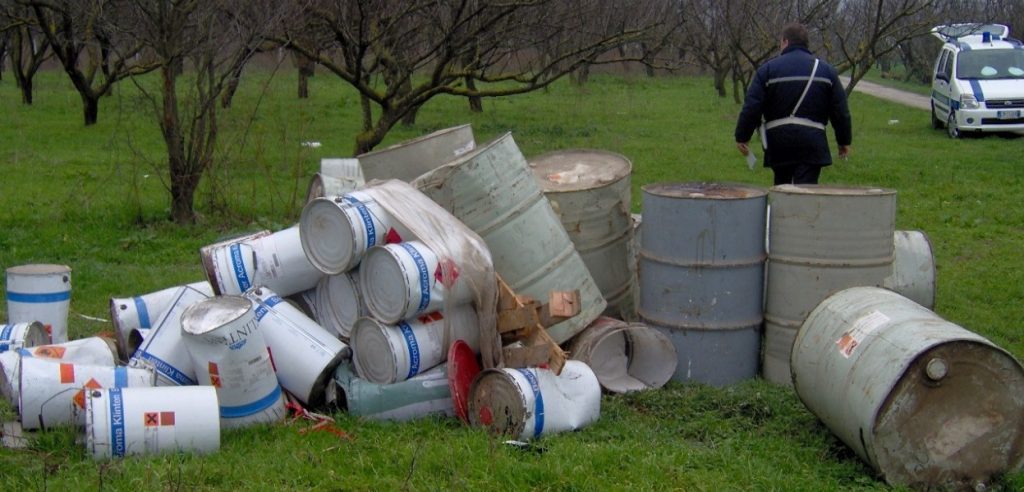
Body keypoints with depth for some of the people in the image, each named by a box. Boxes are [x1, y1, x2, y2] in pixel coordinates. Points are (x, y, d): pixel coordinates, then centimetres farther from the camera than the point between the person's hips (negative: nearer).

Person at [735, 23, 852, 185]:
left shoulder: (767, 69, 2)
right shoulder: (826, 70, 8)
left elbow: (751, 107, -4)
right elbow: (840, 111, 9)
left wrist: (742, 137, 5)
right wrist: (844, 141, 18)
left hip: (778, 142, 0)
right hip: (811, 142, 0)